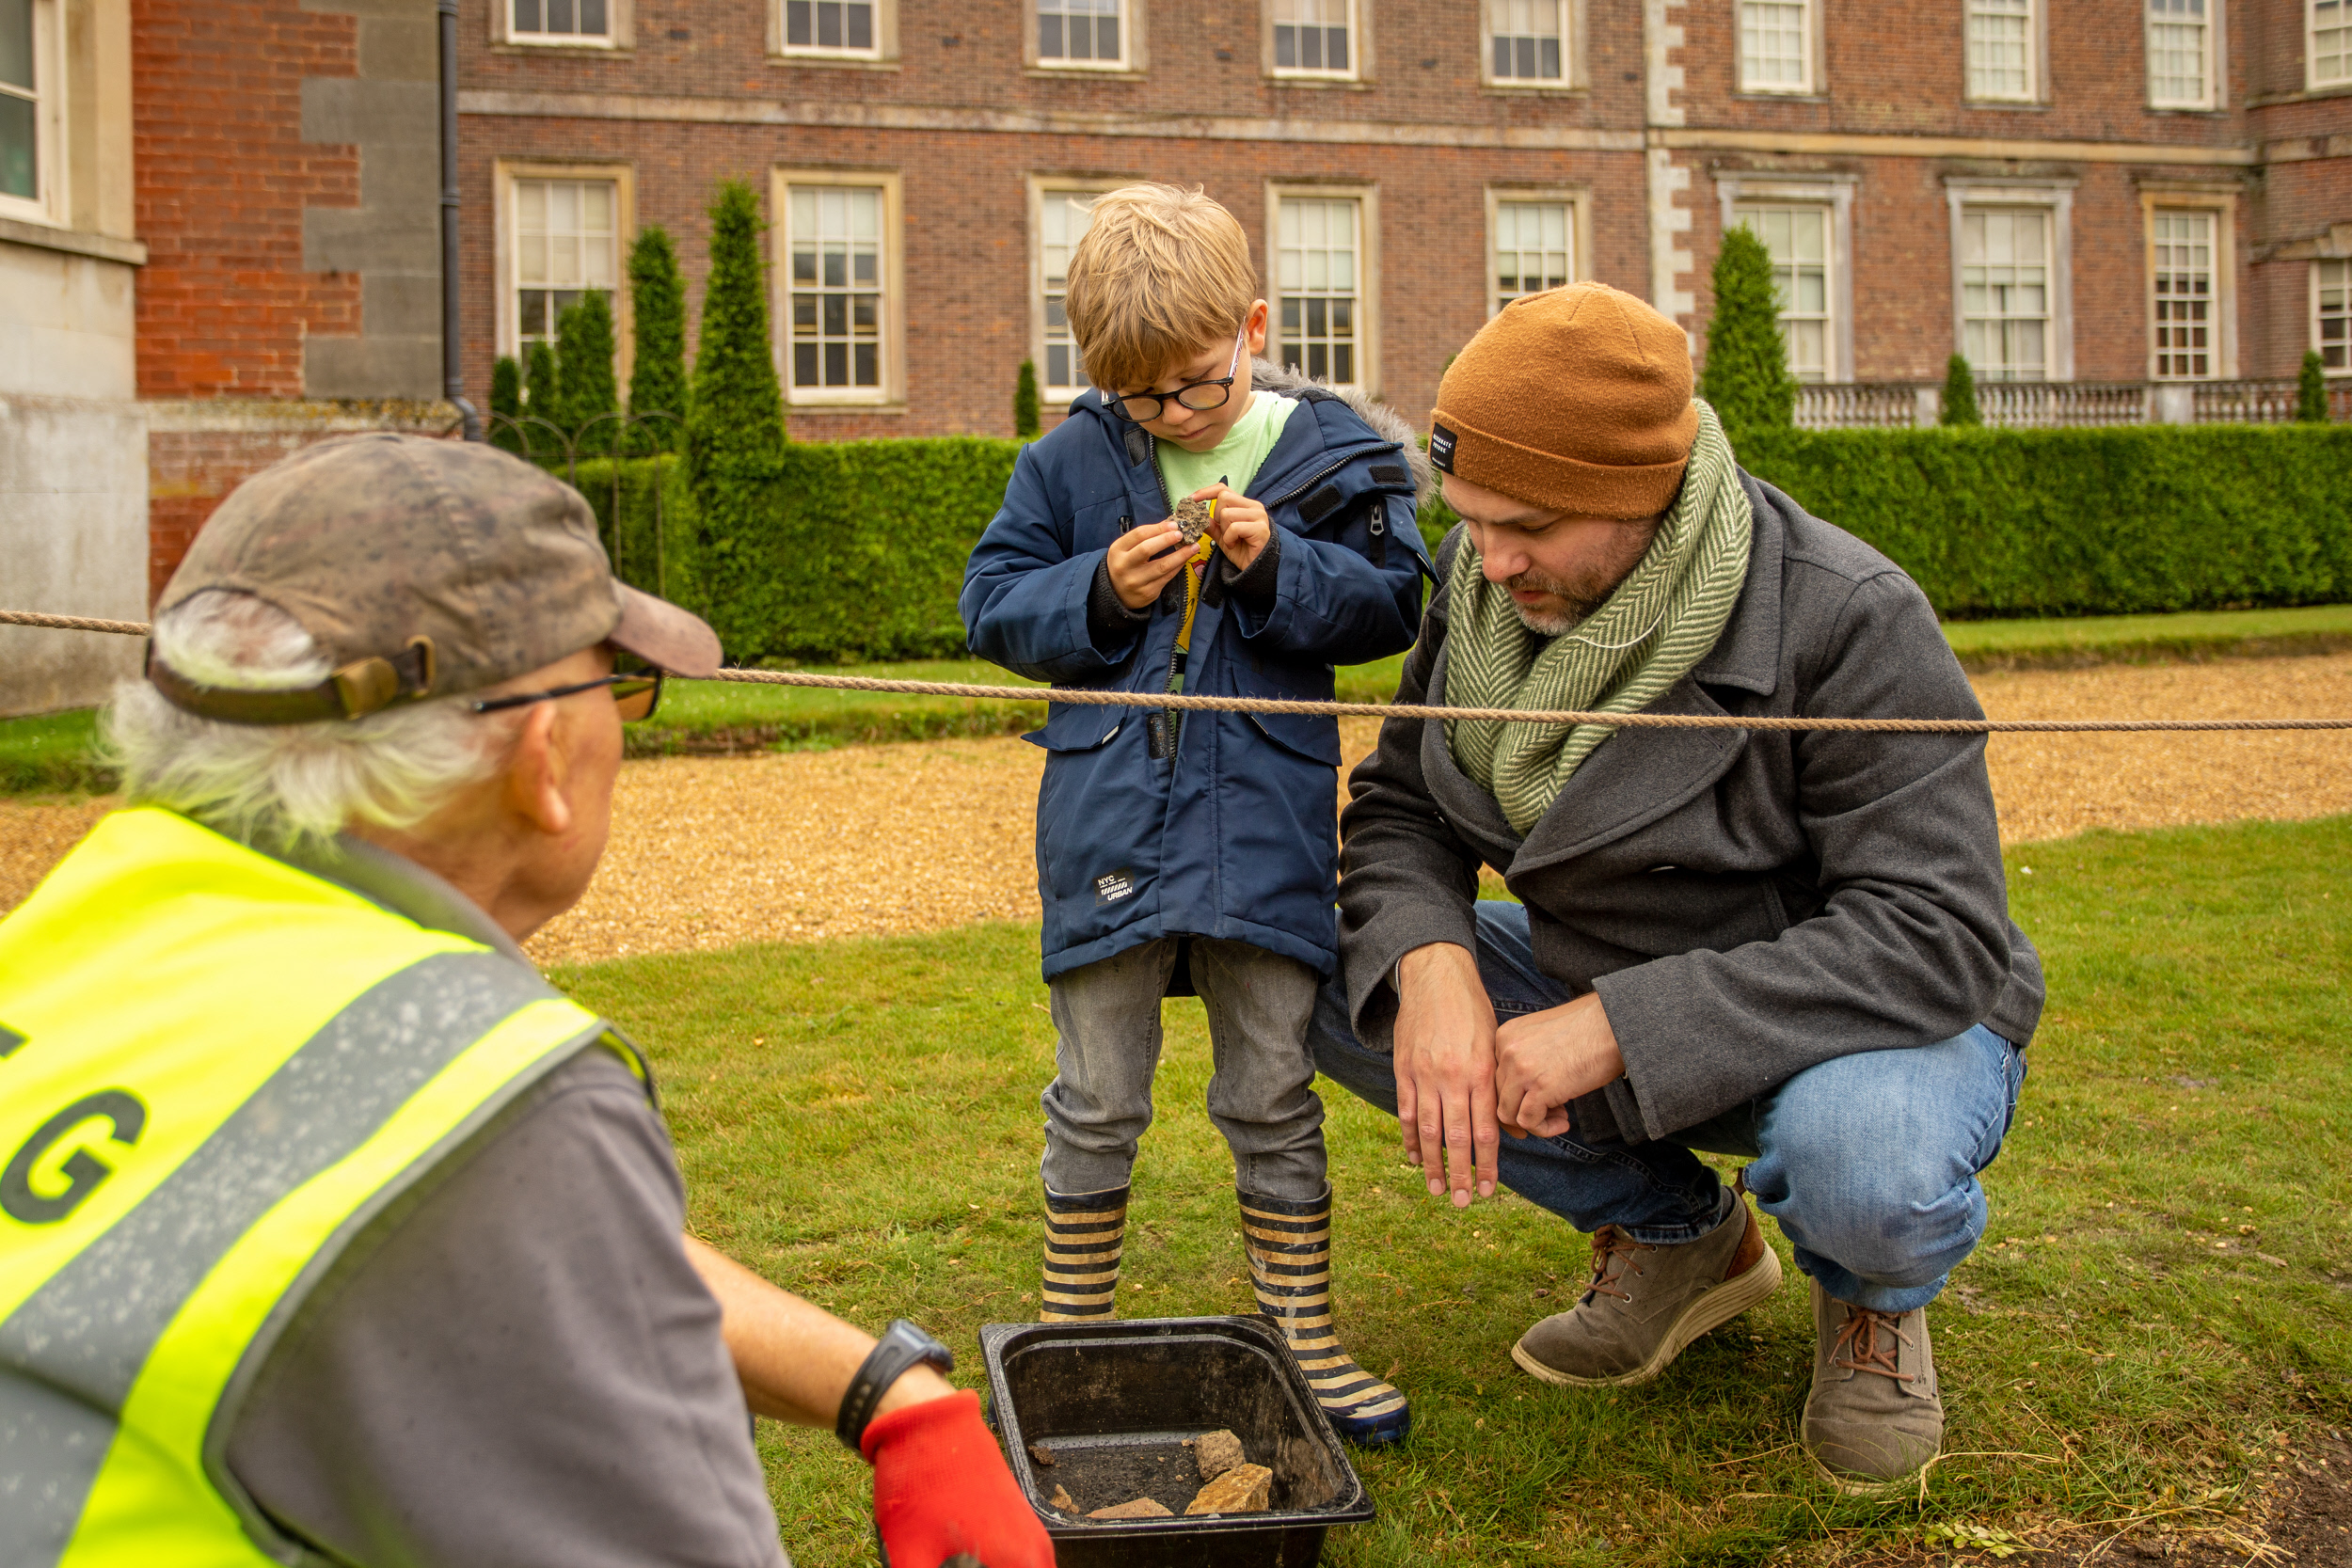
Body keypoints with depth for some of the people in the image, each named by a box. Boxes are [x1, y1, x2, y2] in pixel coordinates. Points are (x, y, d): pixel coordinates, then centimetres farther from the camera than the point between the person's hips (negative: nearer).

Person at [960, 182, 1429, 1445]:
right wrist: (1097, 596, -12)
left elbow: (1387, 603, 1)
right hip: (1107, 817, 1)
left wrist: (1281, 568, -15)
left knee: (1274, 1094, 10)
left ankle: (1303, 1338, 24)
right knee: (1095, 1099, 10)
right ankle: (1072, 1335, 26)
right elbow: (993, 607, 5)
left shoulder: (1334, 452, 1)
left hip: (1267, 824, 0)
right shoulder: (1072, 460, 2)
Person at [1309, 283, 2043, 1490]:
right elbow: (1400, 808, -3)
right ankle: (1676, 1232, 7)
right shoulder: (1482, 586, -8)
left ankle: (1875, 1293, 3)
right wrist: (1429, 961, -27)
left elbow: (1932, 934, -30)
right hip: (1611, 1000, 6)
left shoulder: (1846, 623, -26)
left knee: (1864, 1164, -41)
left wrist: (1623, 1028, -36)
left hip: (1866, 1026, -6)